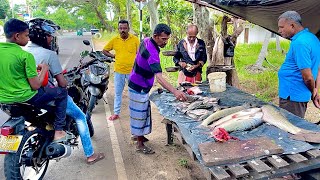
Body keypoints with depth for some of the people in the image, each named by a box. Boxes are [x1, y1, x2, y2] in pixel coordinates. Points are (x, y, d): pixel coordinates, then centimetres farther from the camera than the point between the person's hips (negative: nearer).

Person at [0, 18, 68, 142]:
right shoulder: (26, 56, -18)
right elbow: (36, 85, -17)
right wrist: (44, 69, -2)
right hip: (24, 98, -7)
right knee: (62, 92, 8)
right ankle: (58, 132, 6)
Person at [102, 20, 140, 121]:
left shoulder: (135, 40, -4)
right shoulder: (114, 40, 1)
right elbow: (104, 50, 13)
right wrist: (113, 56, 0)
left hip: (132, 71, -2)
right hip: (119, 71, 2)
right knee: (117, 93, 12)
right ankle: (116, 113, 24)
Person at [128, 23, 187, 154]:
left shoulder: (146, 41, -2)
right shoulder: (152, 53, -33)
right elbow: (159, 78, -42)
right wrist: (175, 92, -51)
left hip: (137, 84, 10)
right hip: (139, 88, -10)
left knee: (139, 112, 23)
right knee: (140, 114, 2)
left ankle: (136, 134, 41)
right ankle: (140, 145, 17)